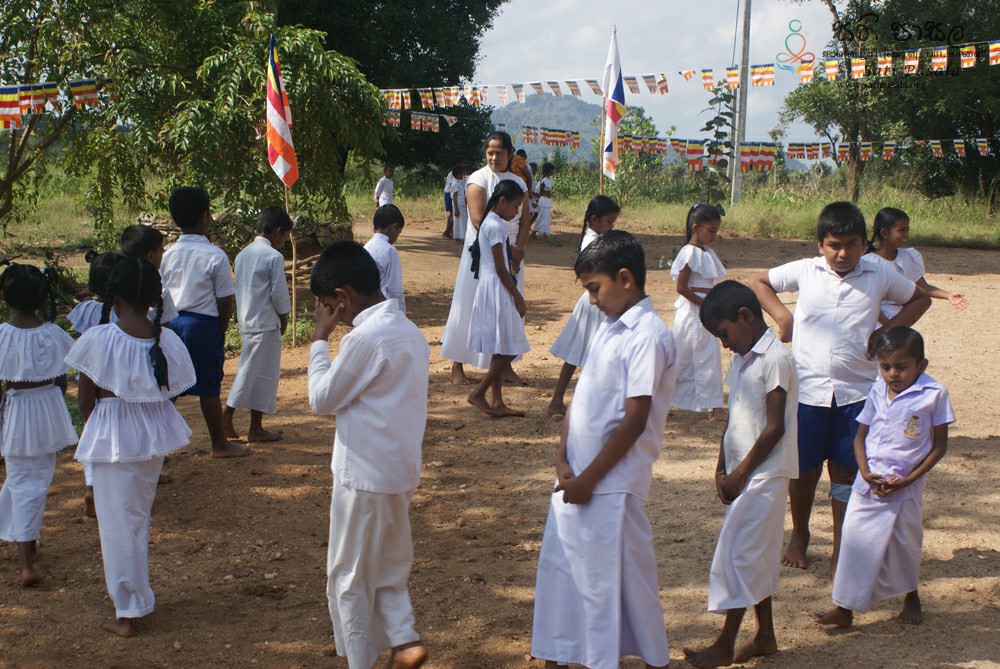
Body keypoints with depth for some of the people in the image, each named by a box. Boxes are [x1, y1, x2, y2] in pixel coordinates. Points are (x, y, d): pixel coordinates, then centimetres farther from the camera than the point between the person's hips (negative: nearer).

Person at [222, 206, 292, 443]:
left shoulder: (243, 254, 9)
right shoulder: (273, 257, -15)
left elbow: (239, 288, 13)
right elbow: (279, 293, -13)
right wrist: (284, 317, 2)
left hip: (245, 321, 7)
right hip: (266, 323, -7)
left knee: (248, 371, 15)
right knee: (264, 372, 2)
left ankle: (228, 414, 10)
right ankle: (256, 428, 9)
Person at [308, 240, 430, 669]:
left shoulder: (364, 339, -22)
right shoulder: (410, 333, 5)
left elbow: (322, 400, -12)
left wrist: (320, 339, -5)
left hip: (363, 479, -8)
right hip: (400, 473, 8)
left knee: (349, 576, 7)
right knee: (387, 568, 22)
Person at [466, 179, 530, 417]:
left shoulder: (491, 223, 13)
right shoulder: (495, 226, -16)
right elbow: (501, 268, -17)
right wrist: (518, 297, -12)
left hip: (495, 290, 10)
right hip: (497, 291, -10)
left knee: (501, 350, 12)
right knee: (508, 350, -6)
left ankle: (497, 402, 15)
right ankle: (478, 394, -1)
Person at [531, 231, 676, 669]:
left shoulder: (648, 336, -16)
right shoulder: (610, 328, 11)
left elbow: (634, 421, -19)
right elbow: (580, 399, 11)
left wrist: (589, 478, -16)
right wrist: (563, 459, -1)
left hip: (613, 483, -8)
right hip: (577, 477, 8)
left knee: (620, 575, 3)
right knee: (560, 568, 15)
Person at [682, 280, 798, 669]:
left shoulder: (775, 359, -16)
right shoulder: (742, 359, 12)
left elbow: (774, 428, -18)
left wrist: (740, 473, -14)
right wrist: (722, 469, 6)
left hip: (764, 473, -9)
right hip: (742, 474, 9)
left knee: (739, 552, -6)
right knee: (757, 555, 14)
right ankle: (765, 636, 23)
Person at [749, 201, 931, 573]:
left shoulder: (878, 275, 2)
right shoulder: (804, 271, 1)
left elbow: (920, 299, 17)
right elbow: (758, 283, 16)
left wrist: (887, 330, 3)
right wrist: (782, 316, 1)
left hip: (856, 392, 0)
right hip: (806, 390, 0)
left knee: (846, 472, 4)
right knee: (803, 471, 10)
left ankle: (840, 551, 17)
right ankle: (799, 536, 34)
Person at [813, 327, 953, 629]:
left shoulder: (934, 394, -9)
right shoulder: (877, 392, 3)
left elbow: (939, 445, -5)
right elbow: (860, 436, 8)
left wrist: (909, 478, -12)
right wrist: (865, 472, -9)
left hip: (904, 487, -3)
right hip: (869, 482, 3)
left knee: (905, 543, 12)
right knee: (856, 539, -1)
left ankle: (911, 597, 37)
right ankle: (844, 608, 3)